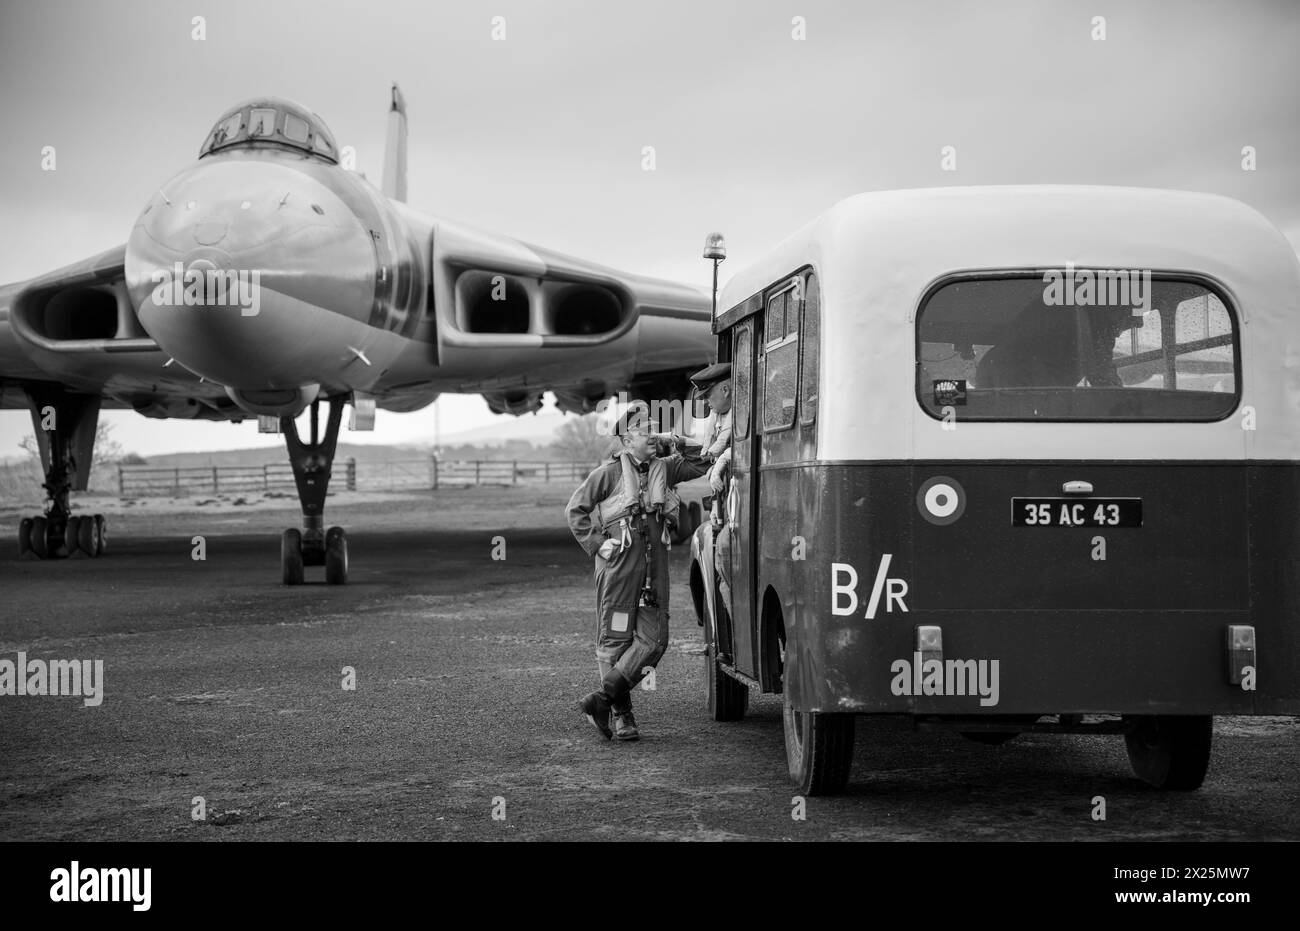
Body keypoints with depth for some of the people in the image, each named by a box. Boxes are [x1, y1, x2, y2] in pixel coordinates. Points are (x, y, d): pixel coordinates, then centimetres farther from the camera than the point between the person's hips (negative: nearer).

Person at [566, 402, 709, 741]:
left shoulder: (664, 468, 11)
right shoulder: (609, 473, -3)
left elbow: (703, 462, 17)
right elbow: (576, 509, 1)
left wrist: (674, 444, 6)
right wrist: (596, 545, -4)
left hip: (655, 566, 5)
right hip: (619, 565, -5)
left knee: (653, 638, -3)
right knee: (615, 638, -1)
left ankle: (604, 697, -1)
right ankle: (621, 713, 5)